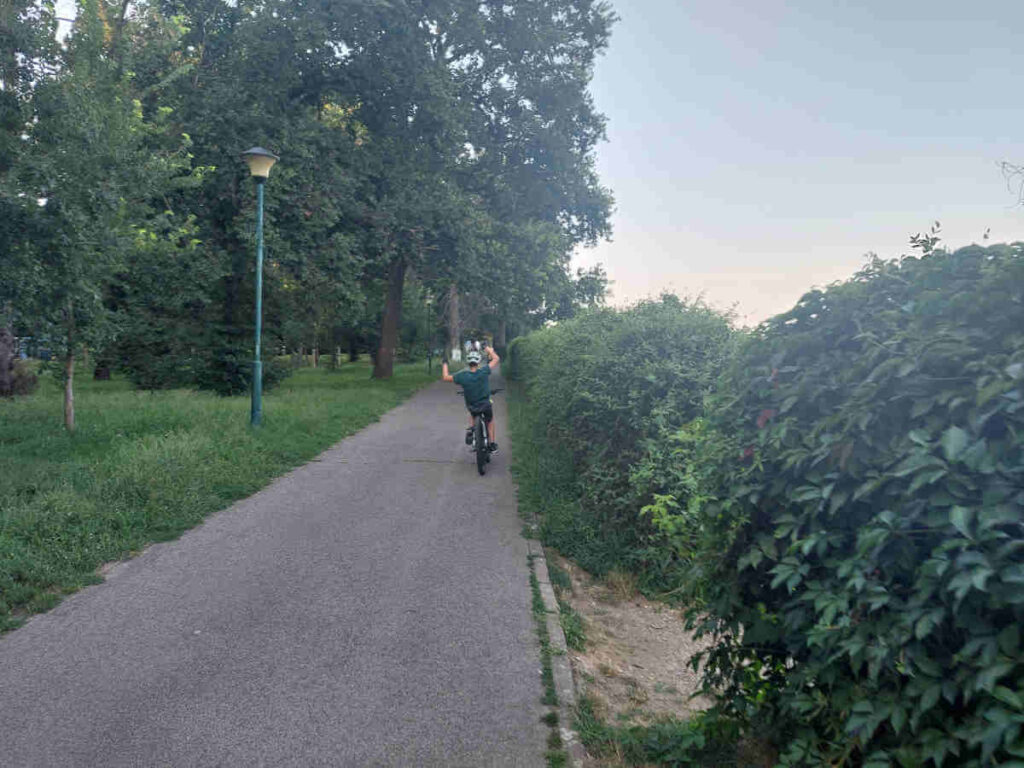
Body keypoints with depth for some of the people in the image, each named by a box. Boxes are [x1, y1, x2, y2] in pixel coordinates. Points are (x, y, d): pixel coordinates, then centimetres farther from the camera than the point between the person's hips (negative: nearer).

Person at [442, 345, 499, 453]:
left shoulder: (462, 375, -19)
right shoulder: (484, 371, -21)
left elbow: (445, 377, -5)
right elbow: (496, 359, -9)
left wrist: (445, 364, 9)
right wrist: (488, 349, 5)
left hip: (471, 407, 1)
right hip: (485, 405, -1)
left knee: (472, 414, 37)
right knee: (490, 420, 29)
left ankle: (470, 428, 13)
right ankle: (492, 444, 27)